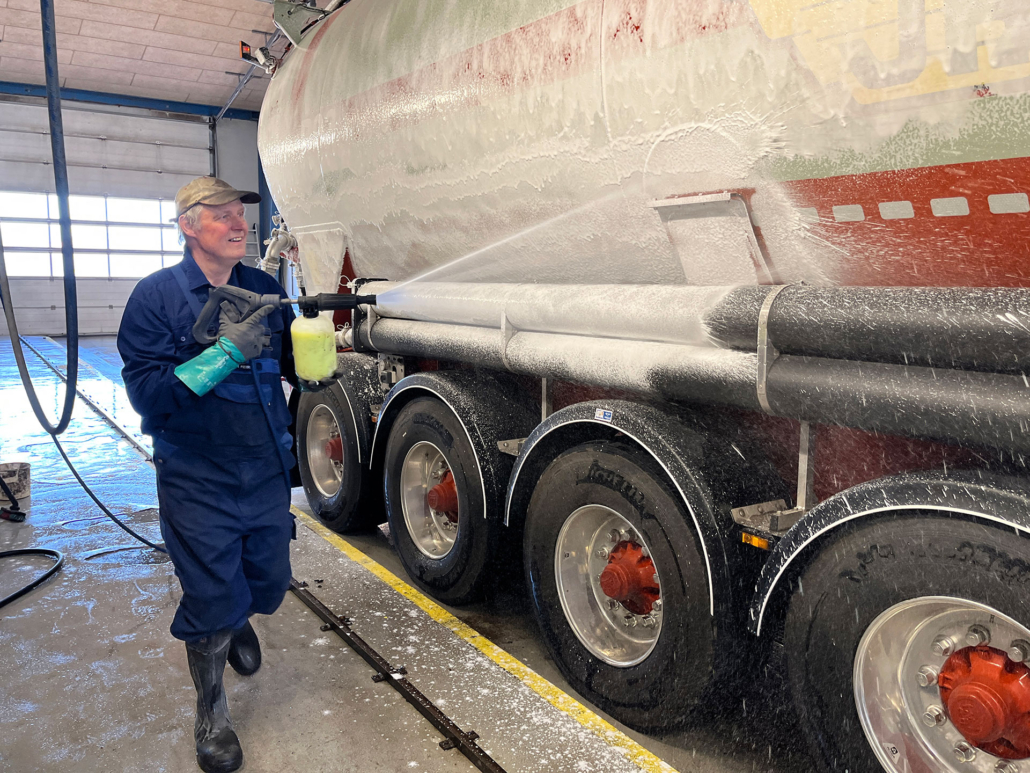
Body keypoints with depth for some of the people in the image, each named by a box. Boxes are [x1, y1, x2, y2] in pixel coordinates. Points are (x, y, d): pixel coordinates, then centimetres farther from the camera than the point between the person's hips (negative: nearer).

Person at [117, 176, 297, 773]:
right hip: (198, 484, -4)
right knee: (211, 604, 5)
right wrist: (226, 353, -26)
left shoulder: (264, 290, 3)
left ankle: (237, 621, 54)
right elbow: (147, 393, -18)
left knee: (269, 584, 17)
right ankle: (212, 713, 31)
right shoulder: (156, 297, -10)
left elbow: (298, 367, 8)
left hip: (266, 474, 4)